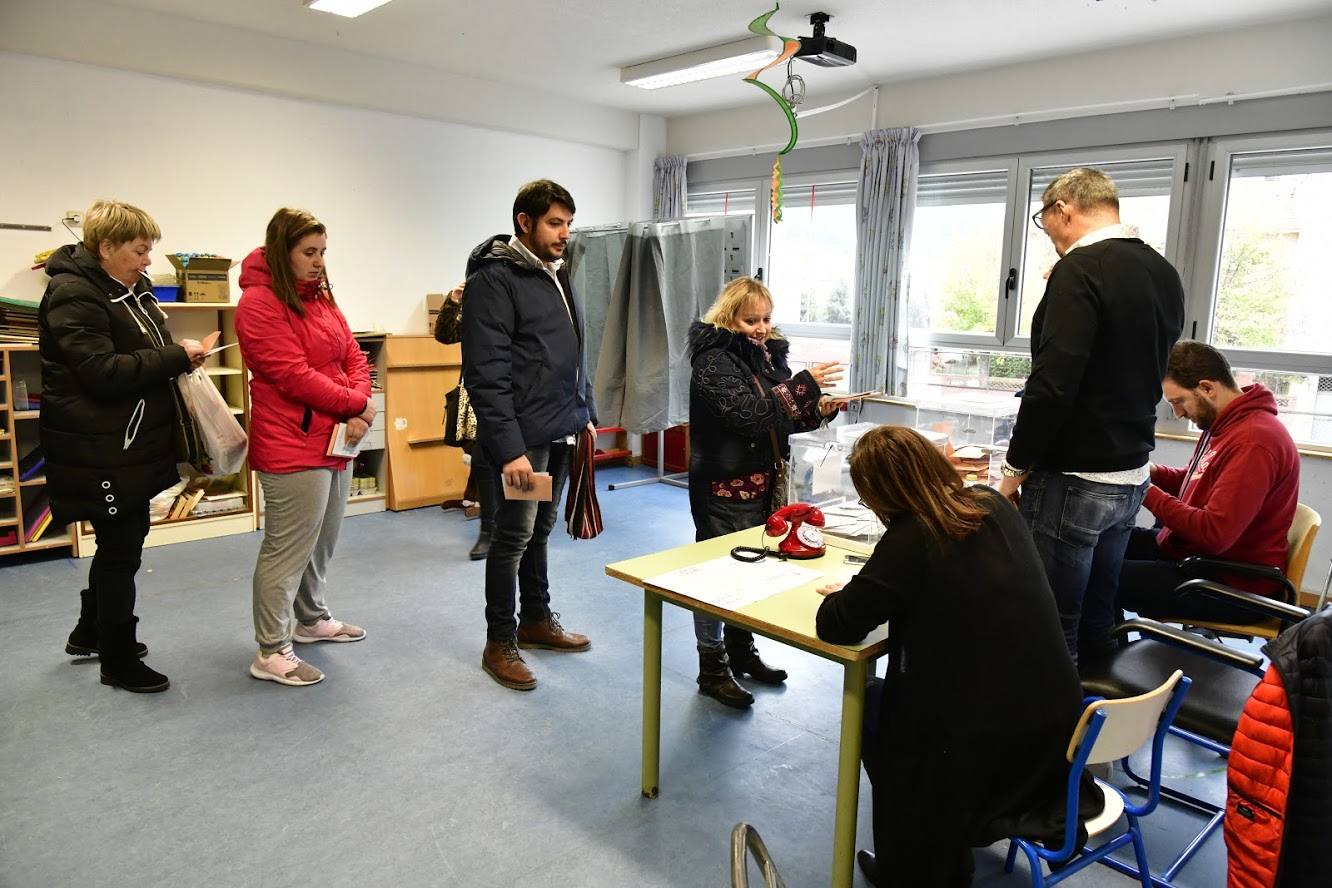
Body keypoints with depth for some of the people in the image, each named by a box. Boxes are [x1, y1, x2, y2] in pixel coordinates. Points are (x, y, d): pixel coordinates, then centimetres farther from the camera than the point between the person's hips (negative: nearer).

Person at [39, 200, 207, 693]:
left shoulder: (130, 290, 13)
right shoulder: (74, 295, -16)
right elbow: (103, 373, -25)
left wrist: (180, 357, 5)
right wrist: (176, 358, -21)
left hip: (135, 442, 10)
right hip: (102, 449, -10)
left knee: (127, 538, 19)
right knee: (121, 548, 0)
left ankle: (90, 633, 39)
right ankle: (119, 662, 16)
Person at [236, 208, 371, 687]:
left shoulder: (320, 299, 16)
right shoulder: (259, 302, -11)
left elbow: (353, 357, 10)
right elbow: (294, 375, -18)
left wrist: (359, 409, -7)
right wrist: (355, 404, -11)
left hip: (336, 442, 9)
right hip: (292, 446, -9)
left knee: (323, 541, 19)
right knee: (288, 548, -3)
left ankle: (312, 619, 37)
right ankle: (271, 652, 8)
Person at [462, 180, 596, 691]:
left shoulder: (556, 274, 13)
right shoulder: (494, 279, -14)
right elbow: (486, 374, -20)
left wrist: (585, 413, 16)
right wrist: (508, 448, -24)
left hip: (561, 433, 8)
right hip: (521, 437, -8)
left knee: (541, 529, 18)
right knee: (514, 535, 1)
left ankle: (536, 620, 33)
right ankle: (499, 643, 16)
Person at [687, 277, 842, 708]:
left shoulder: (765, 353, 10)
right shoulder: (714, 360, -14)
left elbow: (779, 419, 17)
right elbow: (750, 415, -26)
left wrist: (816, 411, -2)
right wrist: (805, 383, -26)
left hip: (762, 483, 8)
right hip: (724, 487, -8)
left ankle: (741, 651, 34)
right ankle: (712, 668, 14)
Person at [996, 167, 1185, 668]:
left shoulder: (1080, 270, -15)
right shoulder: (1164, 274, 11)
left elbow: (1052, 384, -22)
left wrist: (1015, 468, -11)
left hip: (1073, 480, -9)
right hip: (1131, 477, 9)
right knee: (1095, 623, 18)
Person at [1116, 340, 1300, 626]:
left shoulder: (1253, 442, -25)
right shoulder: (1227, 423, 8)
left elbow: (1214, 534, -31)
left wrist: (1150, 495, -20)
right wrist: (1153, 473, 2)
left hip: (1230, 584, -11)